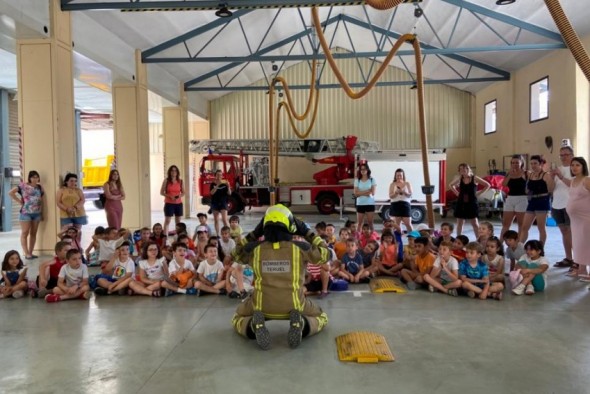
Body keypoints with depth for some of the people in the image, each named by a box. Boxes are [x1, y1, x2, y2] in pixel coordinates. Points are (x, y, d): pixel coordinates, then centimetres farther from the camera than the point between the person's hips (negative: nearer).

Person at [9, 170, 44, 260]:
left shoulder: (39, 187, 10)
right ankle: (26, 254, 1)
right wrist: (20, 201, -10)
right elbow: (10, 192, -10)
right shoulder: (23, 185, -4)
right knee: (25, 233, -2)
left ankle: (30, 253, 16)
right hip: (26, 213, -5)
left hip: (37, 213, 5)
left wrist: (42, 213, 10)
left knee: (33, 233, 9)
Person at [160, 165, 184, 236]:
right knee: (167, 221, -4)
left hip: (179, 203, 3)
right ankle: (165, 236, -5)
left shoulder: (180, 181, 5)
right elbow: (161, 192, -2)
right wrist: (170, 196, -17)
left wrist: (180, 196, -11)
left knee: (178, 221, 9)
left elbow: (183, 192, 11)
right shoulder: (166, 181, -3)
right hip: (169, 203, -3)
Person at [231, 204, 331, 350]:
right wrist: (308, 233, 15)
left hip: (262, 306, 1)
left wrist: (254, 234, 16)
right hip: (294, 305, 0)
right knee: (321, 317, 27)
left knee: (238, 319, 30)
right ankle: (301, 324, -7)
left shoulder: (255, 249, -3)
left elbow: (237, 254, 20)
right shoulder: (300, 248, -7)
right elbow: (325, 254, 11)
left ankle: (254, 326, -6)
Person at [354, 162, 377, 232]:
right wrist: (367, 191, -11)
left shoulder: (372, 180, 1)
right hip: (360, 204, 2)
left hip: (370, 204, -1)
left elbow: (372, 193, -7)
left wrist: (361, 192, -7)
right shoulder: (357, 180, 5)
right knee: (359, 223, 5)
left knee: (370, 222, 0)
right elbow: (356, 193, -4)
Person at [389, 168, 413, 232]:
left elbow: (410, 195, 2)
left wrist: (404, 192, -17)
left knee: (408, 224, -6)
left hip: (405, 204, 0)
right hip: (395, 205, 0)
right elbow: (390, 196, 2)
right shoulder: (392, 184, 7)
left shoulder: (407, 184, 8)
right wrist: (396, 192, -18)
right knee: (397, 224, 1)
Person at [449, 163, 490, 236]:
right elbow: (451, 185, 19)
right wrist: (457, 193, 7)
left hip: (472, 203, -3)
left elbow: (487, 185, 0)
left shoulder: (474, 178, -6)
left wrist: (479, 193, -5)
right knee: (460, 223, 7)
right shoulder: (459, 179, 1)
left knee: (474, 223, 1)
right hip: (461, 203, 3)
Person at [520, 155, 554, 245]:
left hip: (543, 202, -6)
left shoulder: (546, 175, -7)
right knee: (525, 227, 3)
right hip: (532, 202, 6)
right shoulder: (530, 175, 11)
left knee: (541, 228, 1)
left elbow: (550, 190, -17)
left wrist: (550, 176, -22)